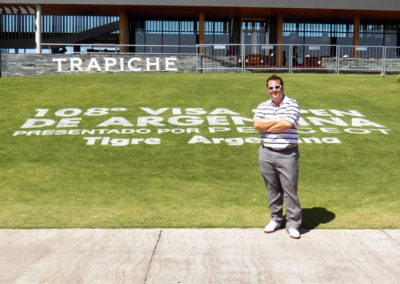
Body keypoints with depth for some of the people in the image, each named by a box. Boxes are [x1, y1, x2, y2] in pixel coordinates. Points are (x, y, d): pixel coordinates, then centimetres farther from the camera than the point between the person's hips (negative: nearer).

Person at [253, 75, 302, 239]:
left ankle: (293, 224, 6)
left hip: (287, 154, -4)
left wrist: (265, 126, -7)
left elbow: (287, 124, -18)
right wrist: (277, 120, -11)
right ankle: (275, 219, 25)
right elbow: (257, 124, -7)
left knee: (290, 189, -1)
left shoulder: (292, 104, -3)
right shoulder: (262, 107, 9)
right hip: (266, 153, 4)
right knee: (272, 188, 12)